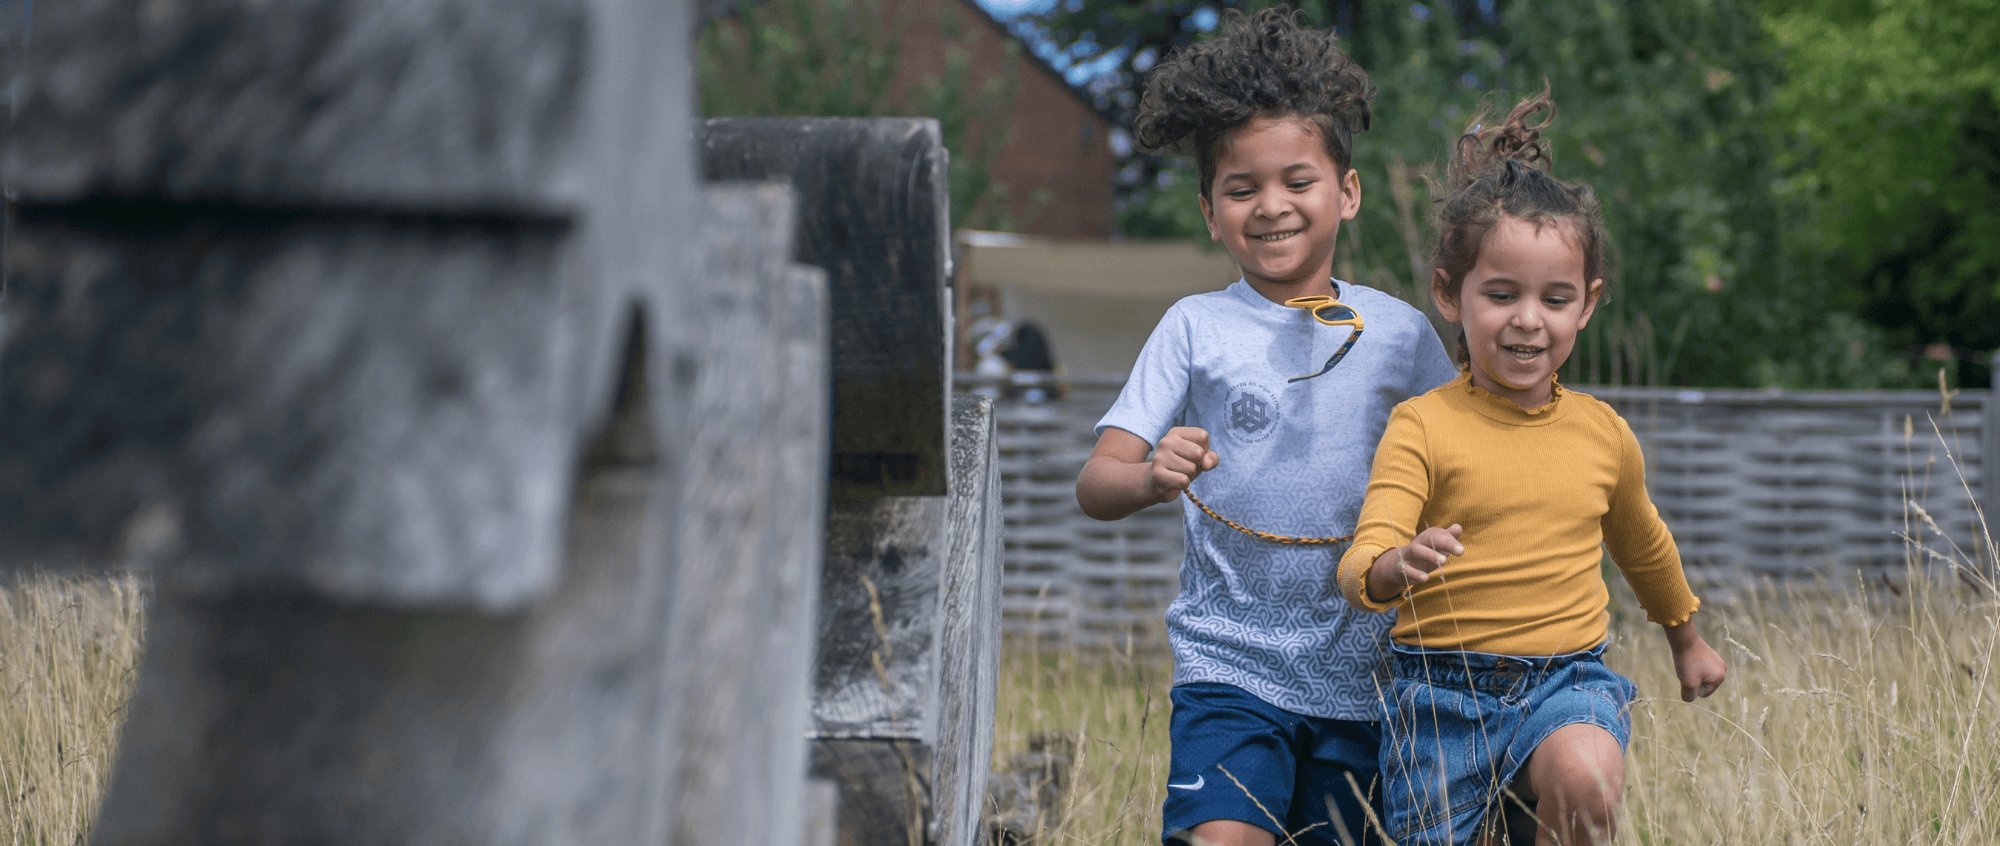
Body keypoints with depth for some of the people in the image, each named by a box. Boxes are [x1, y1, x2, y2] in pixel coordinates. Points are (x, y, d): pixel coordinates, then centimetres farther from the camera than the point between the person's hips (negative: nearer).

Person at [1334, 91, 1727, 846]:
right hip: (1444, 689, -1)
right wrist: (1396, 569, -42)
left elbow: (1642, 546, 28)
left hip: (1566, 678, 1)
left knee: (1586, 777, -31)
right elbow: (1360, 566, -18)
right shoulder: (1423, 428, -7)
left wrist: (1686, 640, 42)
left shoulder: (1603, 435, 7)